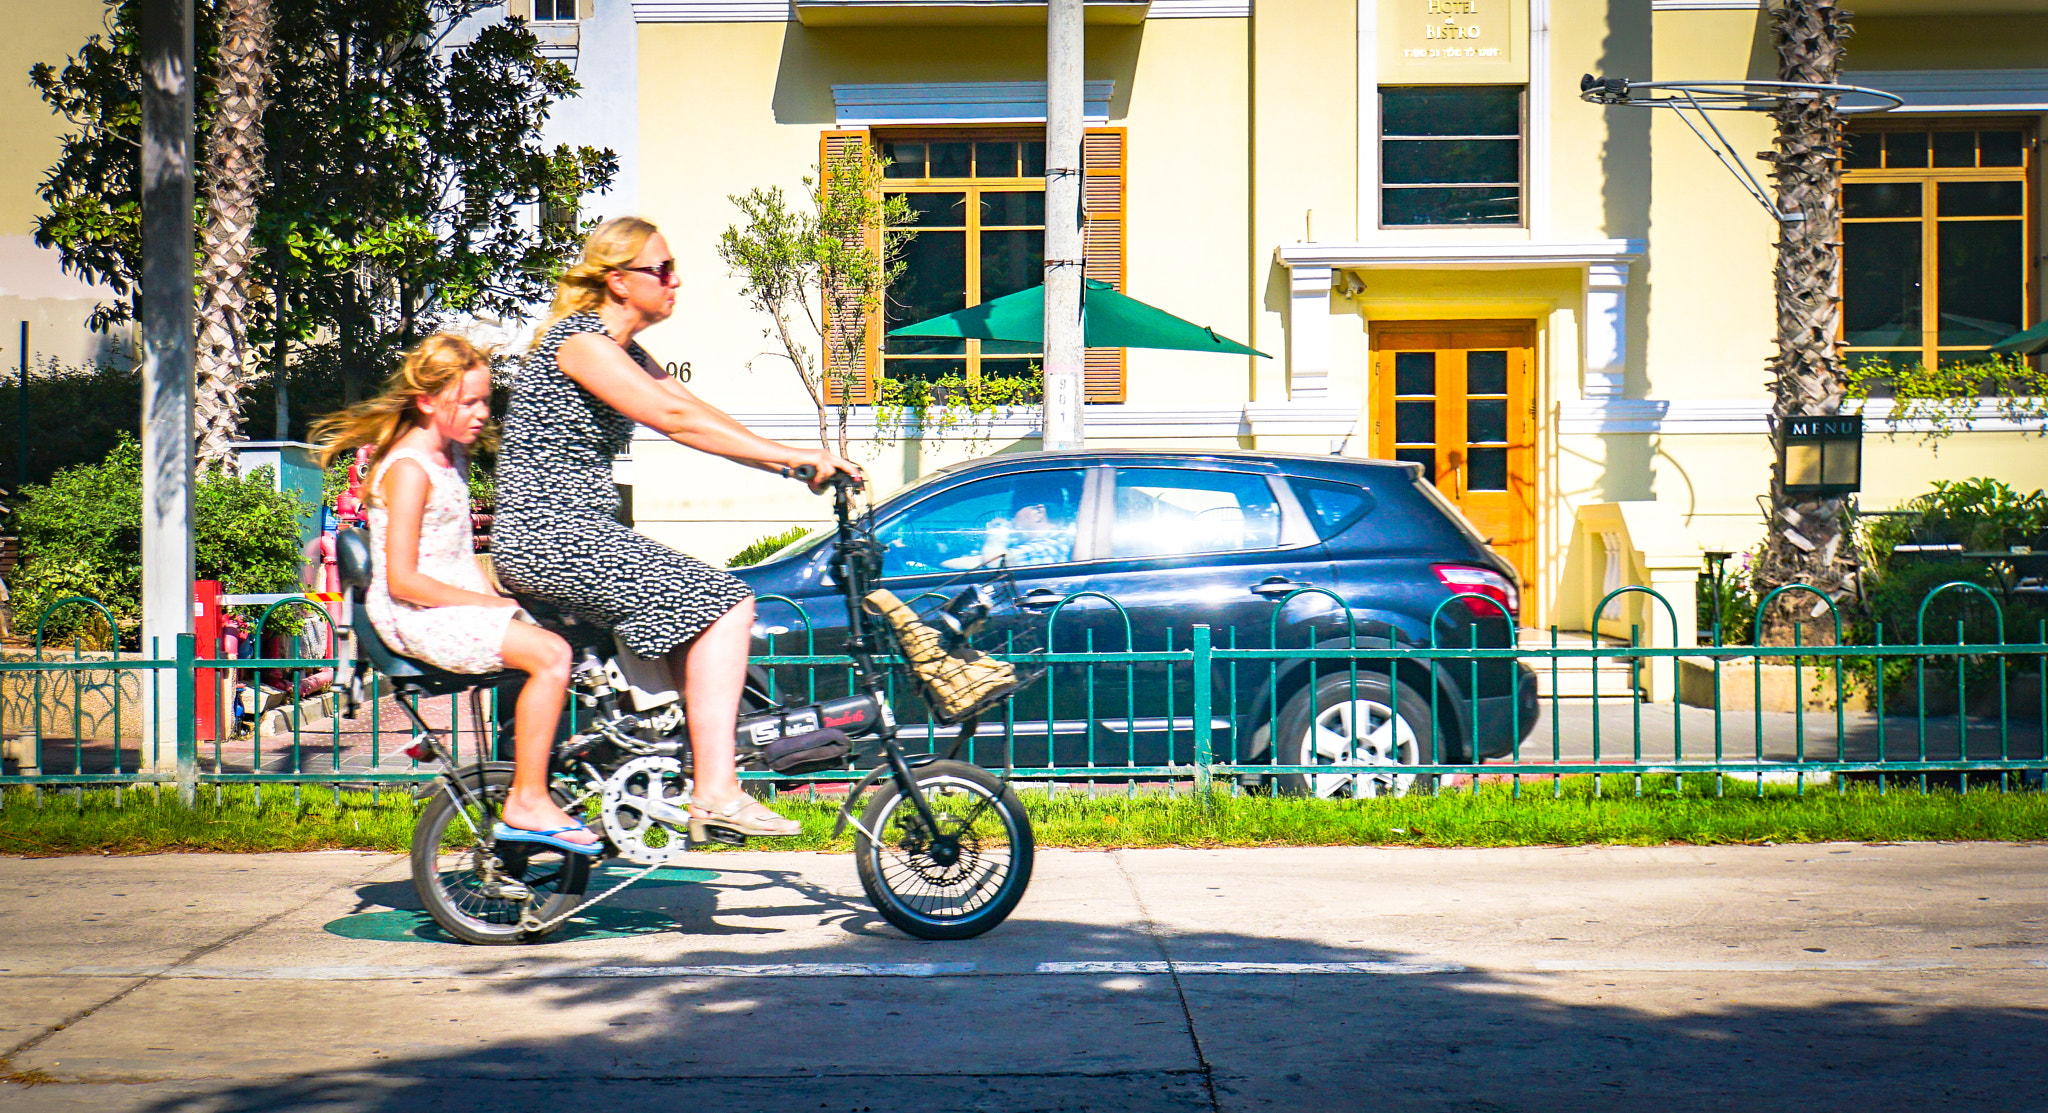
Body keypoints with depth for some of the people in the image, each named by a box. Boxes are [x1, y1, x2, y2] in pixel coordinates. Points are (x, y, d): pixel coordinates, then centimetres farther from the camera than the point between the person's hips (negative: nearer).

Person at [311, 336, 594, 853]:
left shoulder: (452, 454, 15)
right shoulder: (408, 470, -15)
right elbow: (402, 580, -21)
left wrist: (494, 595, 8)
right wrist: (486, 603, -17)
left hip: (464, 604, 10)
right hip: (414, 615, -10)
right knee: (550, 654, -24)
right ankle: (526, 802, -17)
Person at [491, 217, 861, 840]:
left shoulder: (625, 351, 18)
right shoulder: (581, 340, -13)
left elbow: (701, 417, 13)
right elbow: (674, 418, -23)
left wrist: (798, 465, 2)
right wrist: (791, 456, -25)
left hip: (568, 539, 10)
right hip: (550, 537, -10)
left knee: (705, 612, 10)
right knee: (724, 603, -15)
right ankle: (716, 792, -18)